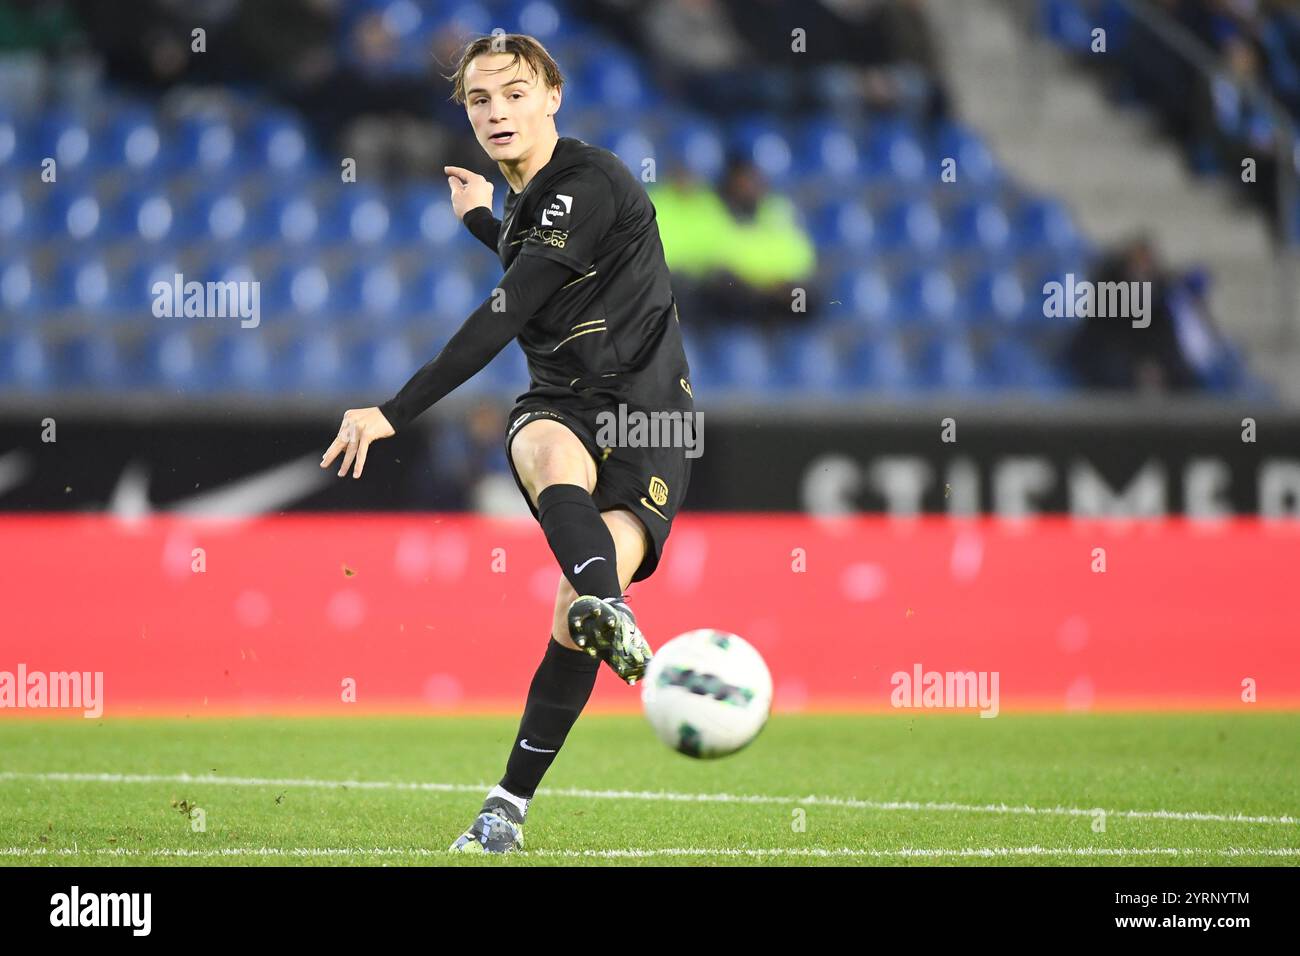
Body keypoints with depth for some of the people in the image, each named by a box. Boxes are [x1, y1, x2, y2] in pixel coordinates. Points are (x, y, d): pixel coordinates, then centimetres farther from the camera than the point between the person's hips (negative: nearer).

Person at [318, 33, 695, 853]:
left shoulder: (590, 184, -13)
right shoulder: (529, 197, 15)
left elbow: (503, 319, -19)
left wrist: (394, 415, -19)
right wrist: (481, 219, 49)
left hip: (648, 419, -6)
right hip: (560, 406, 6)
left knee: (577, 616, -21)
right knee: (552, 453, -35)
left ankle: (510, 806, -11)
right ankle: (612, 620, -61)